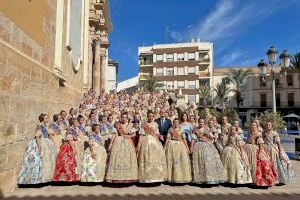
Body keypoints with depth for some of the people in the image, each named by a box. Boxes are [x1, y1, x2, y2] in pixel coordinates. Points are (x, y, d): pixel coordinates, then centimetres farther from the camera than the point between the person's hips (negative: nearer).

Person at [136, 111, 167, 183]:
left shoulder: (155, 124, 12)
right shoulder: (144, 124, 4)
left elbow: (157, 134, 15)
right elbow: (141, 135, 0)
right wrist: (139, 145, -7)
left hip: (155, 142, 2)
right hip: (146, 142, -2)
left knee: (156, 158, -3)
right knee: (146, 160, -3)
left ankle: (156, 176, 6)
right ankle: (147, 177, 3)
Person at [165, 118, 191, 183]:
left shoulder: (181, 130, 10)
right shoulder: (170, 129, 6)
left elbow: (184, 139, 8)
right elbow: (168, 138, 2)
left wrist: (187, 146, 2)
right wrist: (165, 146, -5)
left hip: (181, 145, 2)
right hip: (172, 145, -1)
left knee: (183, 160, -4)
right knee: (172, 160, -2)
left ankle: (183, 177, 5)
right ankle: (172, 177, 6)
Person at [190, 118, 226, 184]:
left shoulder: (207, 129, 12)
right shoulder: (195, 130, 6)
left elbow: (212, 137, 9)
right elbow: (193, 139, 1)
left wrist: (208, 134, -9)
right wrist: (191, 147, -7)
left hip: (208, 146, 2)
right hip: (199, 147, -2)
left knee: (210, 160, -7)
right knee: (200, 162, -8)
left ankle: (210, 178, 1)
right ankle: (200, 178, -3)